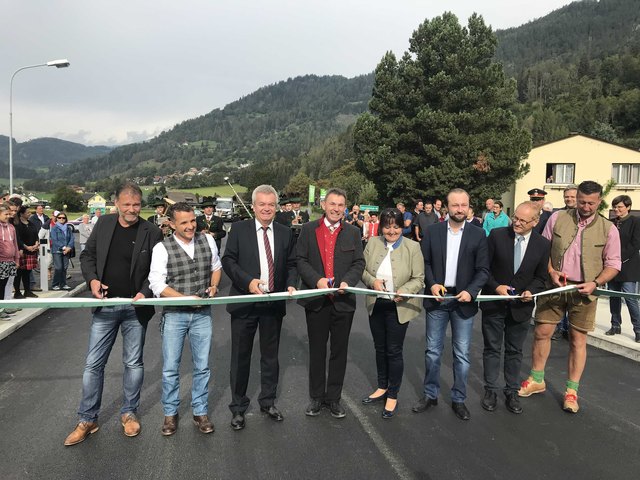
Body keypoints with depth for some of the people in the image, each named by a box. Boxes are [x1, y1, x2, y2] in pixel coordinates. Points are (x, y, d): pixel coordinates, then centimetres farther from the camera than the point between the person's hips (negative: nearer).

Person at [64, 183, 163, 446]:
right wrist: (92, 279, -7)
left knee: (133, 363, 11)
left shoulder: (151, 232, -8)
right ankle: (87, 420, 21)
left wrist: (145, 292, -18)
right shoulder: (103, 225, 1)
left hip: (135, 307, -2)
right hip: (105, 306, 2)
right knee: (93, 364, 7)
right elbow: (87, 255, 11)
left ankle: (129, 413, 29)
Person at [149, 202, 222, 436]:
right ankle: (170, 413, 26)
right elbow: (157, 284, -12)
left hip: (202, 313, 2)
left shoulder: (208, 240, 0)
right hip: (174, 314, -2)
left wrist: (214, 286, -3)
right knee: (170, 368, 6)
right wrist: (187, 299, -20)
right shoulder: (162, 248, -9)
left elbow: (216, 266, 16)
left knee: (202, 366, 10)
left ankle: (201, 412, 25)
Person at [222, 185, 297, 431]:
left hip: (274, 303, 3)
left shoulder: (286, 233, 6)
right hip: (245, 302, -2)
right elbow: (228, 261, -6)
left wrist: (291, 284, -10)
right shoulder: (239, 229, -2)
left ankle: (268, 402, 34)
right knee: (240, 357, 8)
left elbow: (291, 264, 9)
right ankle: (238, 407, 24)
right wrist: (248, 281, -20)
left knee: (270, 356, 16)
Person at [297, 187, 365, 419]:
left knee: (339, 351, 10)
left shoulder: (353, 232, 5)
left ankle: (333, 397, 25)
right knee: (317, 350, 12)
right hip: (316, 299, -1)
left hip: (343, 300, 1)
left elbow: (359, 263, 2)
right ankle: (316, 397, 27)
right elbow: (301, 260, -3)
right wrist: (317, 280, -18)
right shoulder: (309, 229, 1)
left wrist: (348, 281, -17)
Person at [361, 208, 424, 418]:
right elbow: (363, 269, 5)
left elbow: (419, 279, -8)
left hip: (399, 307, -4)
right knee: (380, 348, 18)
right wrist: (372, 281, -16)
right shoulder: (372, 243, 1)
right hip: (376, 305, 4)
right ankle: (382, 388, 37)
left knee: (394, 351, 5)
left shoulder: (412, 247, -8)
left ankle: (393, 396, 22)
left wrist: (404, 291, -25)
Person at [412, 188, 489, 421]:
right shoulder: (432, 231, 2)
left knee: (462, 354, 7)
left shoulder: (478, 234, 0)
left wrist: (471, 291, -15)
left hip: (463, 300, -1)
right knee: (433, 351, 10)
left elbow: (483, 269, -1)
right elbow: (424, 261, 3)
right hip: (437, 298, 1)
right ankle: (430, 394, 25)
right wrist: (432, 284, -12)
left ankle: (458, 399, 22)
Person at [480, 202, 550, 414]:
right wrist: (496, 287, -17)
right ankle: (491, 391, 25)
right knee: (492, 349, 10)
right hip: (494, 304, -1)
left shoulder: (542, 244, -4)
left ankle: (512, 392, 29)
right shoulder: (497, 235, -9)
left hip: (520, 306, 1)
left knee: (515, 351, 14)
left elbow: (540, 277, 5)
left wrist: (531, 291, -14)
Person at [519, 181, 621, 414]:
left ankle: (571, 391, 20)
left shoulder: (608, 229, 0)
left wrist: (595, 283, -13)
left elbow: (613, 264, 3)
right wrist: (551, 271, -10)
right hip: (553, 287, 1)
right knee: (542, 332, 4)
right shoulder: (558, 218, 1)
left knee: (578, 339, 6)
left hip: (583, 291, -1)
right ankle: (537, 380, 22)